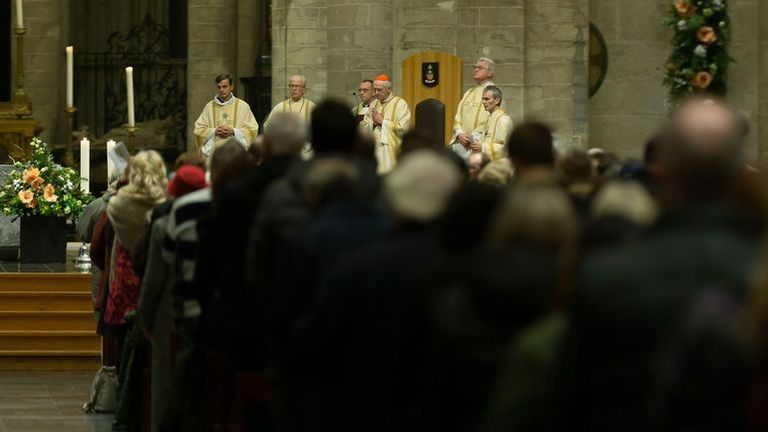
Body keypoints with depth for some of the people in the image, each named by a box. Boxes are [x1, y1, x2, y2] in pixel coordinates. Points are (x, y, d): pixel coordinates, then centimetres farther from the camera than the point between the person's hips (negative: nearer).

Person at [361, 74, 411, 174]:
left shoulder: (400, 104, -4)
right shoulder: (374, 104, 16)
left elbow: (403, 128, -14)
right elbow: (363, 125, 13)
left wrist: (382, 121, -9)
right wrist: (373, 122, -9)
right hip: (374, 150, 5)